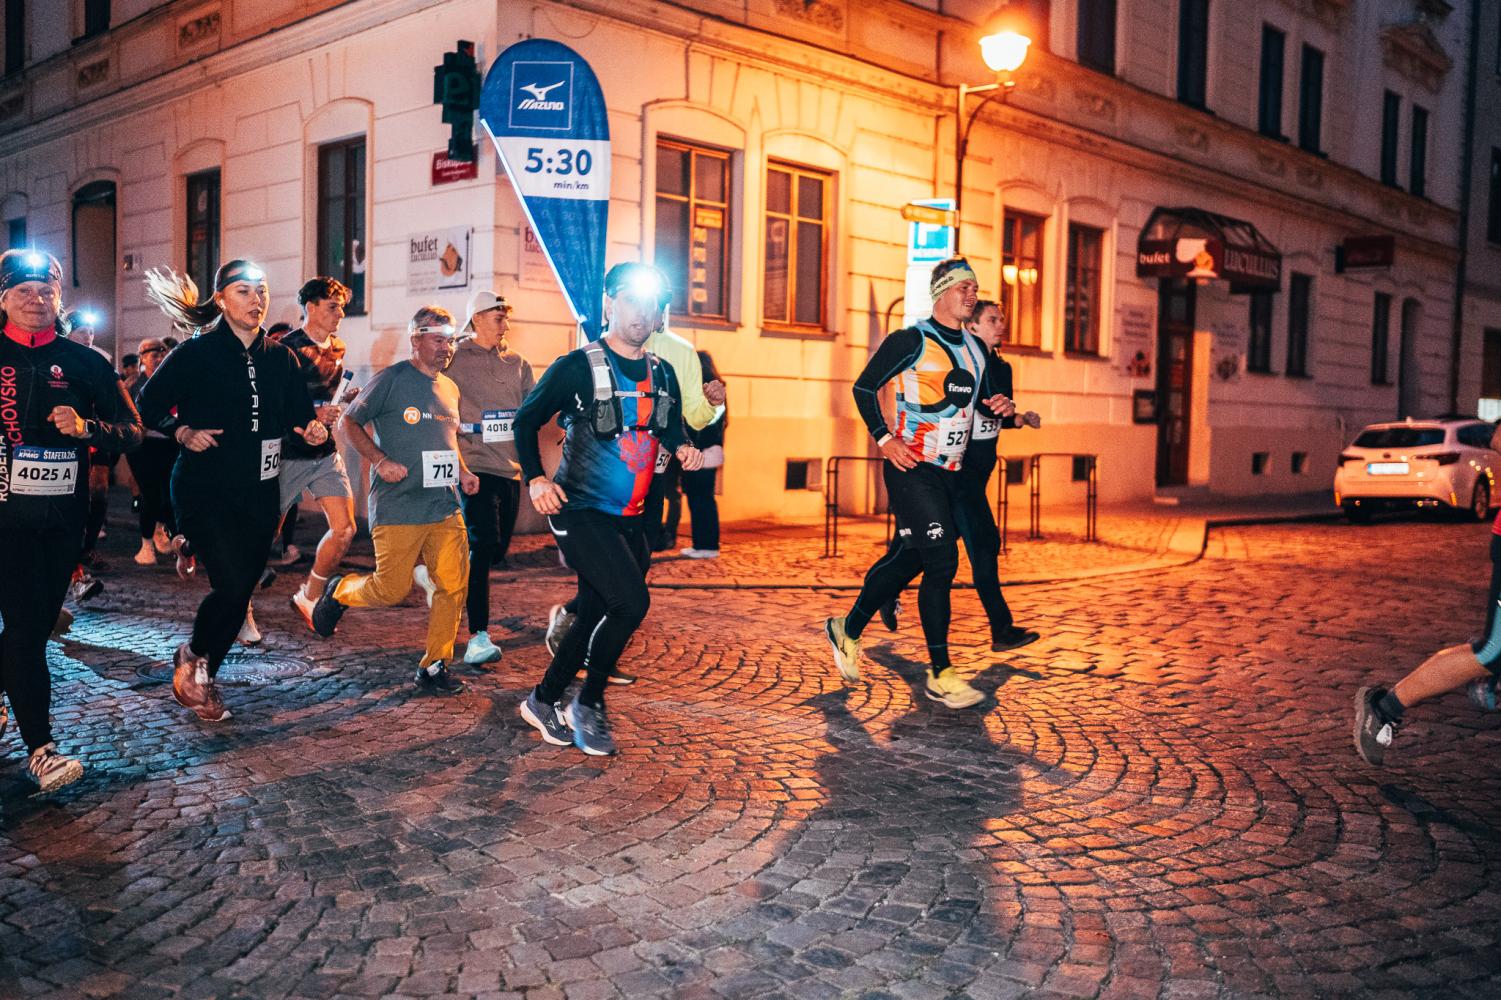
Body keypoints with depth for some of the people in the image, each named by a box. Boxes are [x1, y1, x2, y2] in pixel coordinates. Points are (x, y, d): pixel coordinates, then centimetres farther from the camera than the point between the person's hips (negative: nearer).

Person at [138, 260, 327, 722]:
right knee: (232, 584, -15)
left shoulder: (280, 358, 8)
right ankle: (194, 658, 15)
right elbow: (148, 405, -2)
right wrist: (183, 433, -18)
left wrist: (312, 430, -10)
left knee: (241, 588, 7)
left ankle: (203, 676, 28)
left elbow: (299, 413, 11)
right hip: (205, 488, -5)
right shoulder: (196, 352, -5)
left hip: (260, 490, 5)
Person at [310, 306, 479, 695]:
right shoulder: (392, 380, -4)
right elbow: (348, 423, -1)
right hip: (398, 506, -6)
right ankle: (339, 592, 28)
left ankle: (434, 666, 11)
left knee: (454, 585, -2)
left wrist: (463, 471, 10)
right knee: (392, 588, -4)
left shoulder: (450, 388, 16)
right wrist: (380, 460, -14)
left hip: (445, 506, 6)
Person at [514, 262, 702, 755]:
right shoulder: (578, 367, -8)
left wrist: (683, 448, -5)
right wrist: (536, 478, -18)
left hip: (630, 519, 7)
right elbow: (527, 420, -4)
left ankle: (544, 700, 29)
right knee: (631, 601, -19)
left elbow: (673, 431, 19)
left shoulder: (663, 375, 9)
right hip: (580, 511, -6)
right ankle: (589, 703, 1)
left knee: (596, 614, 10)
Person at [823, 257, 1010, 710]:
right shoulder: (910, 341, -7)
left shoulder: (974, 349, 15)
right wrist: (884, 439, -12)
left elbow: (982, 399, 26)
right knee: (941, 562, -12)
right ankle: (940, 675, -4)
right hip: (913, 468, -8)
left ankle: (848, 630, 31)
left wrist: (997, 404, 2)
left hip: (949, 473, 8)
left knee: (907, 558, 12)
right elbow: (864, 387, -4)